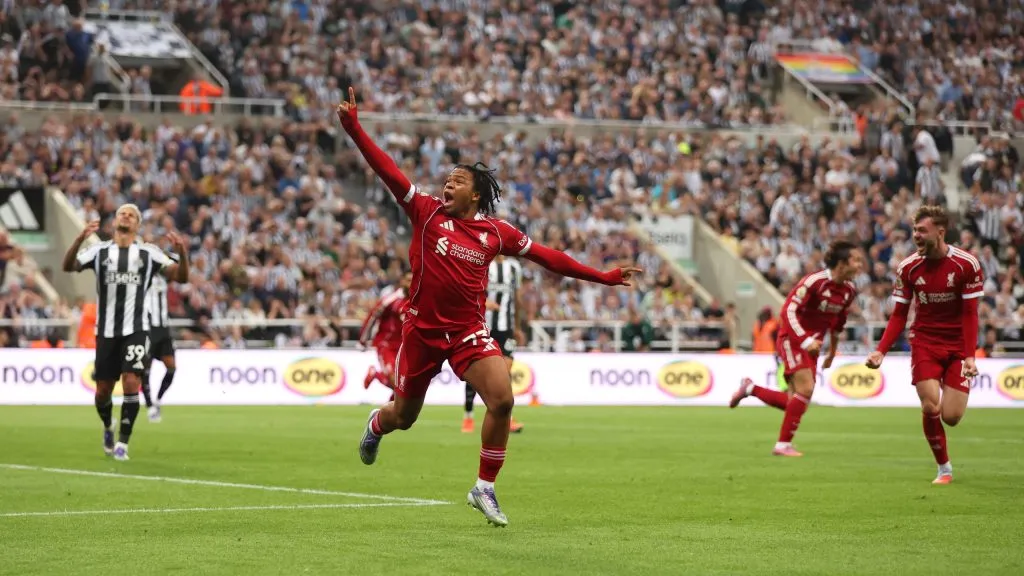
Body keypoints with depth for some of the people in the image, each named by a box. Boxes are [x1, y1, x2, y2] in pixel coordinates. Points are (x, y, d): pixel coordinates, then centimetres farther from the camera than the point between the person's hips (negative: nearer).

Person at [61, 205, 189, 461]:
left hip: (136, 330, -1)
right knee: (103, 390, 6)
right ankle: (108, 428, 37)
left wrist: (182, 252, -22)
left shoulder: (148, 253, 4)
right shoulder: (99, 251, 4)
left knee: (131, 384, -15)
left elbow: (181, 276, -2)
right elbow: (68, 267, -10)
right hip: (107, 331, 1)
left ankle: (122, 443, -5)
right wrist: (80, 239, -28)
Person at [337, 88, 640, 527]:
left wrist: (602, 277, 9)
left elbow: (546, 257, 9)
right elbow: (386, 170, -11)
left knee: (502, 400, -20)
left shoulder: (495, 232, 2)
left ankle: (484, 488, -4)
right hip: (422, 329, -1)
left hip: (468, 331, 1)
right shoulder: (427, 213, -3)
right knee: (403, 416, 11)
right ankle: (376, 425, 52)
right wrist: (354, 130, -21)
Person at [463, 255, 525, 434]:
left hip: (505, 328, 3)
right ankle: (468, 416, 16)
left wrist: (518, 328, 23)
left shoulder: (514, 267, 12)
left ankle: (506, 419, -10)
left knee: (505, 368, -11)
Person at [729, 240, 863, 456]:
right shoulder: (815, 281, -20)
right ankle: (783, 444, -10)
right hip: (793, 339, -8)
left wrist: (832, 352, 23)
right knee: (805, 389, -19)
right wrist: (805, 341, -30)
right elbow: (789, 310, -22)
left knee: (794, 402, 2)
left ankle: (749, 388, 23)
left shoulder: (849, 290, 3)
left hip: (811, 345, 8)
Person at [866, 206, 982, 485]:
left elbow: (970, 314, -9)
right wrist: (881, 350, -12)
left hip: (957, 345, -1)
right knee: (930, 406, -15)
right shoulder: (908, 268, -4)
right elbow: (899, 315, 1)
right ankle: (944, 468, 5)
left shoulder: (967, 264, -11)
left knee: (951, 417, -8)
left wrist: (969, 356, -18)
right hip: (925, 342, 1)